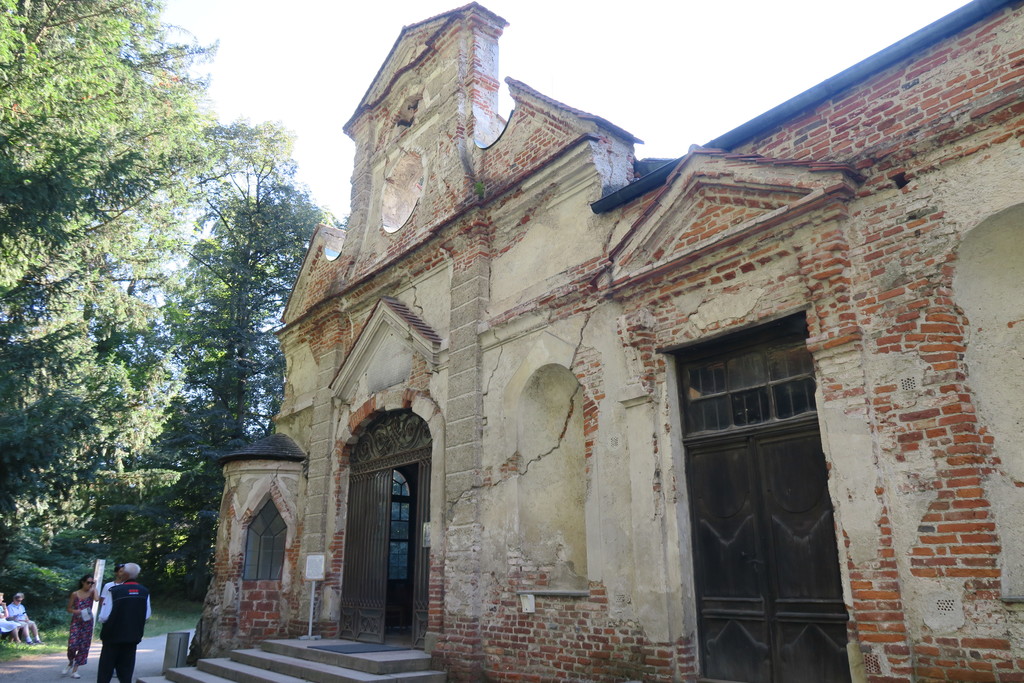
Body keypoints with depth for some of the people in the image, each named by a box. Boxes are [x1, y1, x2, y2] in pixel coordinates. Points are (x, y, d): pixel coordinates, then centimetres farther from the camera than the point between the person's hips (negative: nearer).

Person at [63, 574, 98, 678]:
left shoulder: (91, 592, -1)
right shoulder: (75, 594, -2)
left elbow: (97, 599, -23)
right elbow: (69, 609, 5)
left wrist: (94, 587, -13)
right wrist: (76, 611, -15)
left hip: (87, 622, 1)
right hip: (76, 622, -1)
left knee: (84, 646, 0)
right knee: (72, 644, -13)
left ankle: (75, 670, 10)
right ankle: (70, 663, 17)